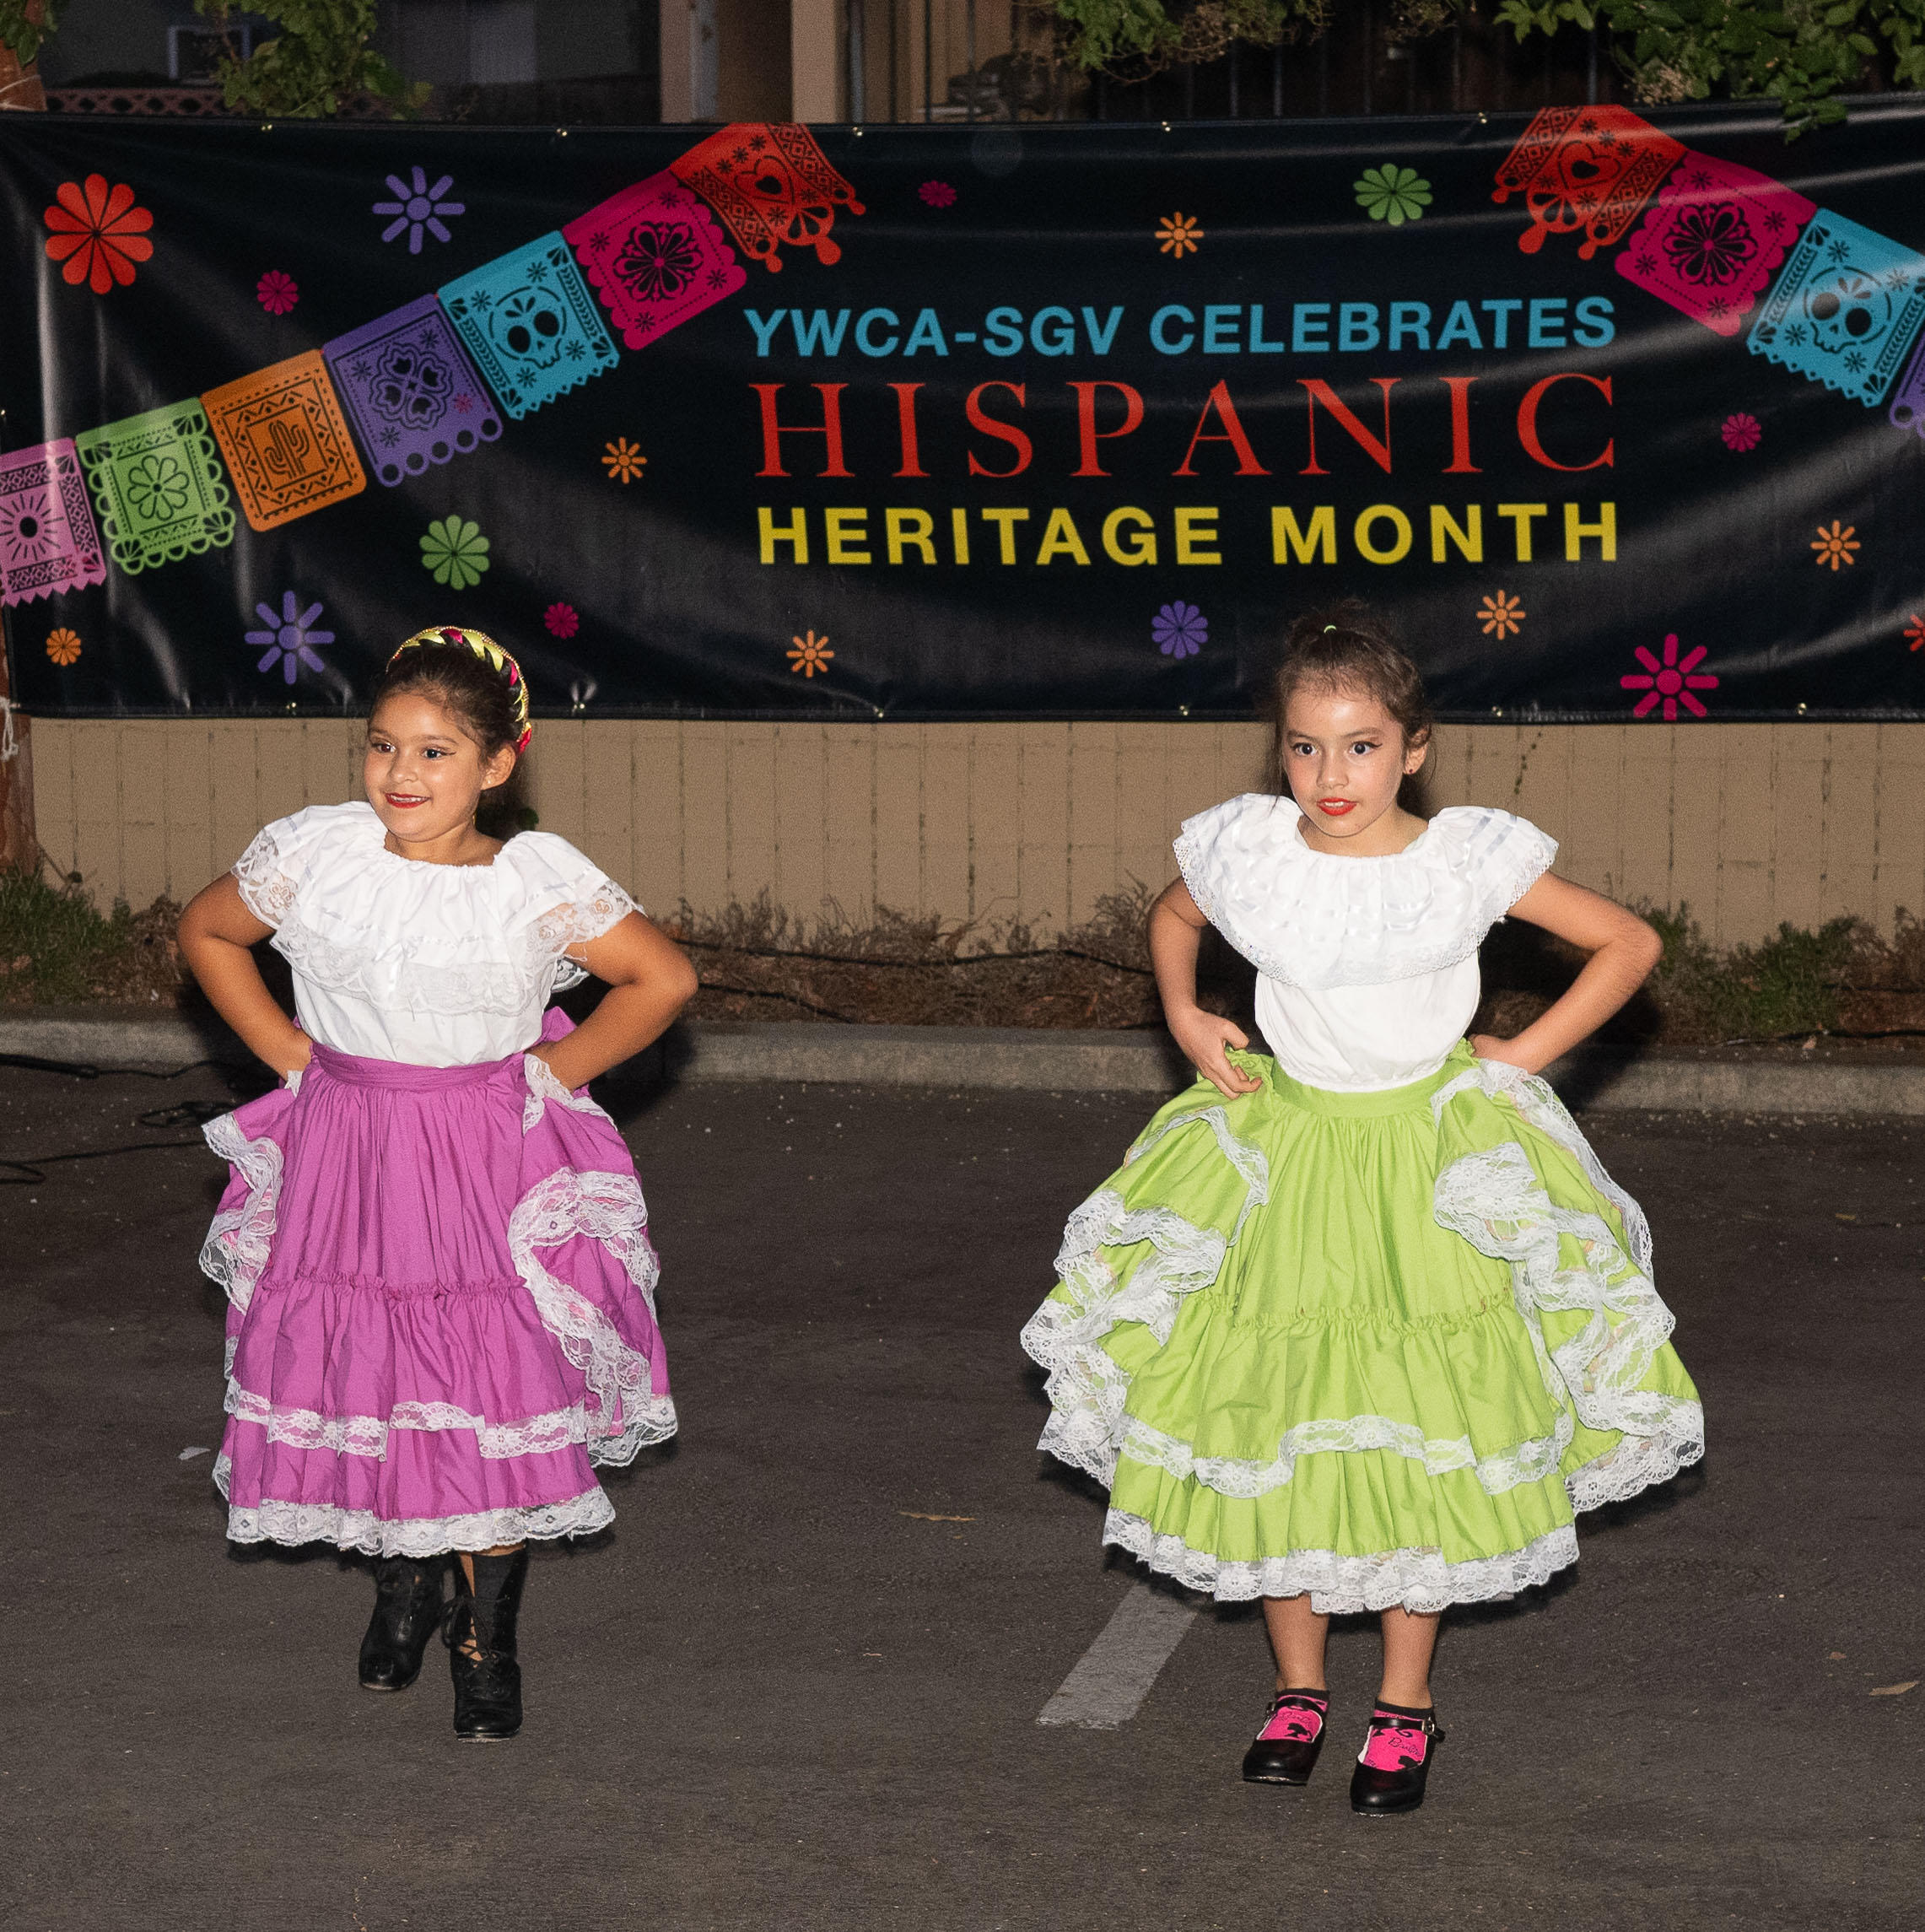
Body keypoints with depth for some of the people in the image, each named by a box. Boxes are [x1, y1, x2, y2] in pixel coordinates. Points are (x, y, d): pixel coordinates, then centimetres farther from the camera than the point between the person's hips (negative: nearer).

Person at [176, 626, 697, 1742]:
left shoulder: (536, 882, -11)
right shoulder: (311, 854, -4)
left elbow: (664, 979, -5)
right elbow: (207, 933, 13)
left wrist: (552, 1072, -5)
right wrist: (285, 1051, 5)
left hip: (492, 1168, -2)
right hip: (345, 1160, 2)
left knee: (495, 1403, -3)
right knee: (359, 1383, 8)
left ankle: (486, 1641, 15)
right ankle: (402, 1587, 35)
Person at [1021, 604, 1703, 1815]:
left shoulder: (1470, 859, -13)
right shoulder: (1244, 851, -7)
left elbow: (1628, 944, -3)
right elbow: (1173, 919, 17)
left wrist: (1523, 1057, -6)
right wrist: (1186, 1019, 3)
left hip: (1435, 1167, -2)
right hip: (1281, 1155, 2)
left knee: (1421, 1431, 1)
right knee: (1268, 1424, 5)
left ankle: (1408, 1703, 18)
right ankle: (1299, 1687, 23)